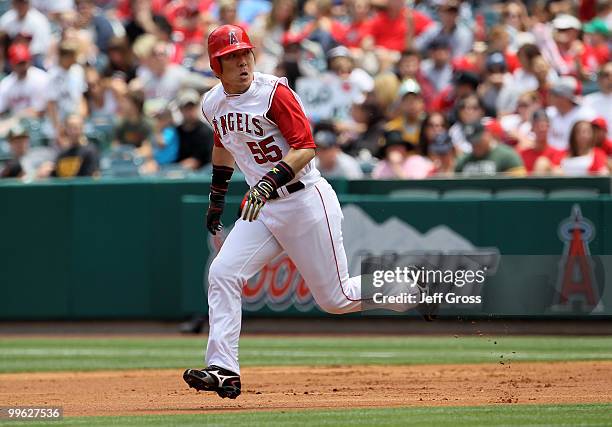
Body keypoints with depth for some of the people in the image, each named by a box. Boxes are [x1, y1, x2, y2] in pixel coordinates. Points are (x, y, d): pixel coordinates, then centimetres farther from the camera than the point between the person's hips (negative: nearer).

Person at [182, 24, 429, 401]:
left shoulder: (274, 92, -16)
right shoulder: (214, 104, 5)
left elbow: (306, 147, -21)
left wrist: (272, 179, -35)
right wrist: (217, 197, 29)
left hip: (305, 199, -6)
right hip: (262, 207, 6)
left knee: (335, 298, -1)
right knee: (222, 274, -13)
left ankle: (414, 289, 23)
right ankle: (223, 370, -12)